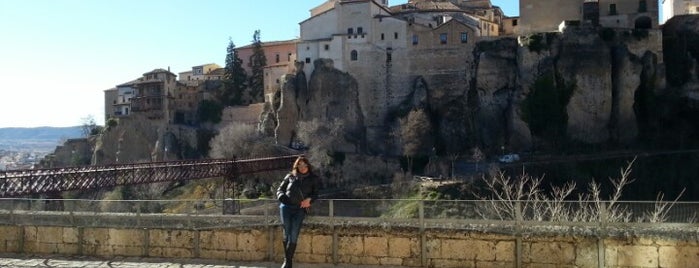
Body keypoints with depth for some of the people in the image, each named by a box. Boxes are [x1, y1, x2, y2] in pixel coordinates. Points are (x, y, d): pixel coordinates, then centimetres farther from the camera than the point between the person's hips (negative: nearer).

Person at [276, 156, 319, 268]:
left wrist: (309, 199, -8)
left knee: (293, 235, -11)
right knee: (287, 234, -7)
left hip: (300, 209, -1)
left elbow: (315, 193, 13)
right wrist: (282, 197, -3)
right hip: (286, 206, 1)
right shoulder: (290, 176, 17)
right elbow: (280, 189, 19)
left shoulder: (313, 179, 15)